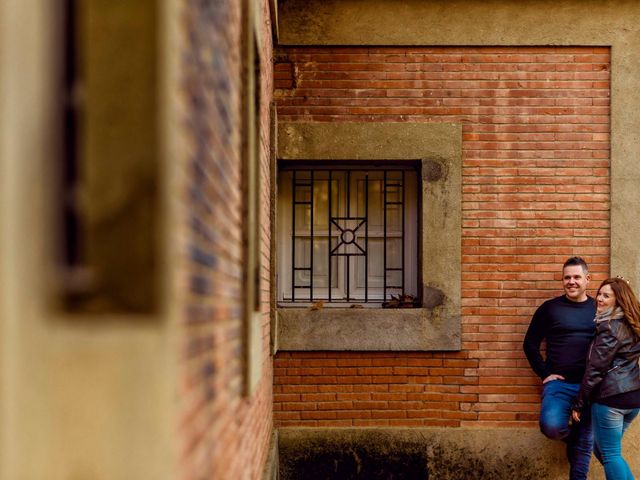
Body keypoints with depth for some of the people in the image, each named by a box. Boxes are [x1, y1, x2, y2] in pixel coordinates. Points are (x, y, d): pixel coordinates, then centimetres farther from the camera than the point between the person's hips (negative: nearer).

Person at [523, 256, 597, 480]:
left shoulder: (599, 309, 7)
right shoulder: (549, 308, 1)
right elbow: (530, 344, 4)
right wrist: (544, 374, -5)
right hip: (559, 382, -2)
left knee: (586, 441, 5)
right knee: (552, 426, -24)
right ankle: (570, 437, 10)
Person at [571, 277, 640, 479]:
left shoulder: (609, 327, -13)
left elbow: (596, 368, -15)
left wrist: (579, 404, -9)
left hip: (611, 396, -9)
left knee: (609, 454, 0)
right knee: (604, 449, 20)